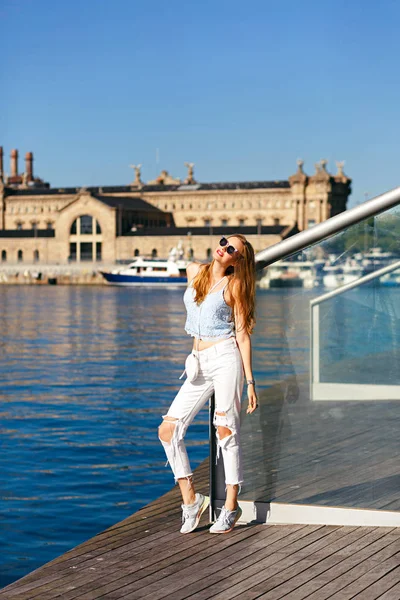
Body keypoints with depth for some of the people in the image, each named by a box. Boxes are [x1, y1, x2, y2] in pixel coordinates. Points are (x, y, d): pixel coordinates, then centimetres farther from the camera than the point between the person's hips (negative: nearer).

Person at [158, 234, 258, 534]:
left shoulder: (234, 285, -2)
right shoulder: (194, 271, 11)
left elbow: (242, 333, -3)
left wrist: (250, 380, -8)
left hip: (226, 357, -6)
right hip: (199, 364, 6)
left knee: (227, 433, -4)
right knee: (167, 430, -2)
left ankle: (231, 506, 7)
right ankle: (191, 500, 7)